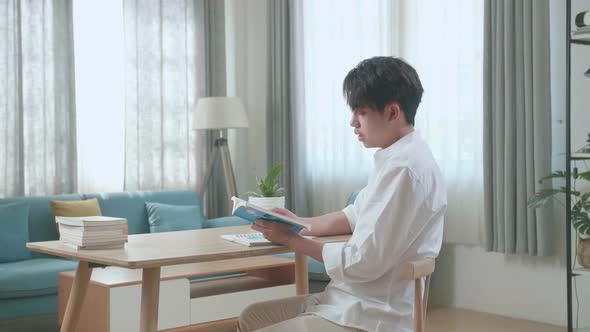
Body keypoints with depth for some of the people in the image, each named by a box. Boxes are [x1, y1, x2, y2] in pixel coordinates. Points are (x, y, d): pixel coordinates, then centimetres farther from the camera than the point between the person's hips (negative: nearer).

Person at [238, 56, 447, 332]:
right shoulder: (397, 158, 10)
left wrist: (291, 239, -13)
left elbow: (362, 264, -24)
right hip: (355, 301, 10)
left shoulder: (404, 168, -23)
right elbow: (354, 217, 21)